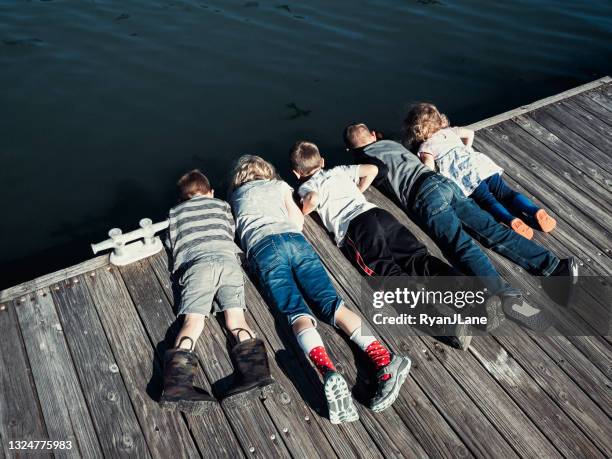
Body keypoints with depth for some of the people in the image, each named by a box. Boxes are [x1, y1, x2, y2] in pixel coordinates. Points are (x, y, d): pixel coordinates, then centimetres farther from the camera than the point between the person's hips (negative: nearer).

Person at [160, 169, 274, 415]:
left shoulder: (175, 213, 28)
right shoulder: (221, 205, 30)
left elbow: (171, 245, 31)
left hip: (195, 264, -1)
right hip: (227, 259, 1)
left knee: (193, 321, -11)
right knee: (236, 319, -6)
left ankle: (177, 383, -32)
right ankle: (254, 372, -29)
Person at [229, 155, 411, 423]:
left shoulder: (235, 195, 34)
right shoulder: (279, 185, 33)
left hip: (261, 247, -1)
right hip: (294, 238, 1)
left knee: (296, 312, -19)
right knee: (330, 302, -13)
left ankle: (329, 373, -45)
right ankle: (384, 360, -33)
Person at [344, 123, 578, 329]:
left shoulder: (365, 156, 14)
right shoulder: (391, 142, 33)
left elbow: (381, 170, 1)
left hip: (423, 195, -6)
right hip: (443, 181, 7)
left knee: (461, 245, -23)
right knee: (491, 229, -3)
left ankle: (506, 294, -43)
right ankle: (555, 265, -14)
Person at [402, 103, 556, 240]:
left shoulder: (425, 147, 8)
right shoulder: (449, 131, 28)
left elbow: (429, 164, -11)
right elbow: (470, 133, 34)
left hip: (469, 177, -6)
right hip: (483, 164, 6)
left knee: (487, 201, -14)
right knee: (506, 192, 1)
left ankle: (512, 220, -38)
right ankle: (536, 212, -18)